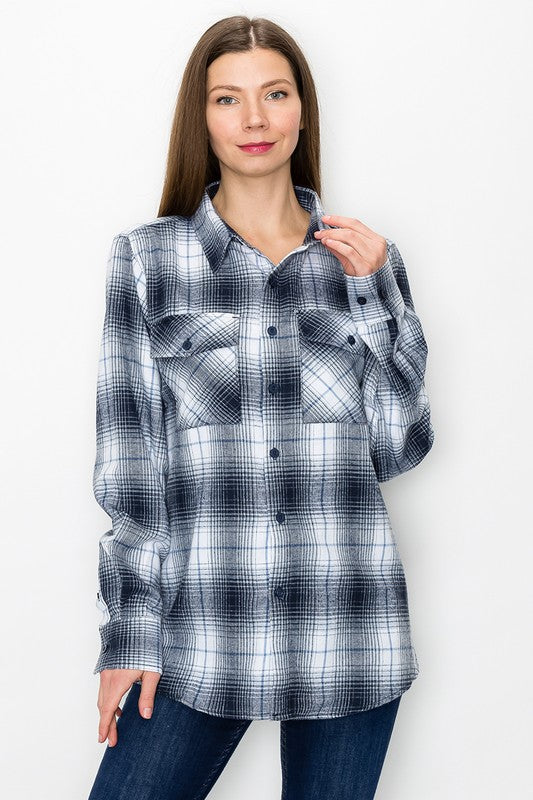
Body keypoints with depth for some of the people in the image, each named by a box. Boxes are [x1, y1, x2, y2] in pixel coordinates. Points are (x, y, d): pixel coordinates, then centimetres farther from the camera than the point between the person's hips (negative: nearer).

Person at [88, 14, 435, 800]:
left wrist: (372, 293, -4)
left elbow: (400, 446, 3)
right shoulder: (146, 257, 2)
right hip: (200, 630, -1)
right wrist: (131, 631, -2)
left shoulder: (365, 257, 7)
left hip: (348, 622, 2)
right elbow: (129, 462, 1)